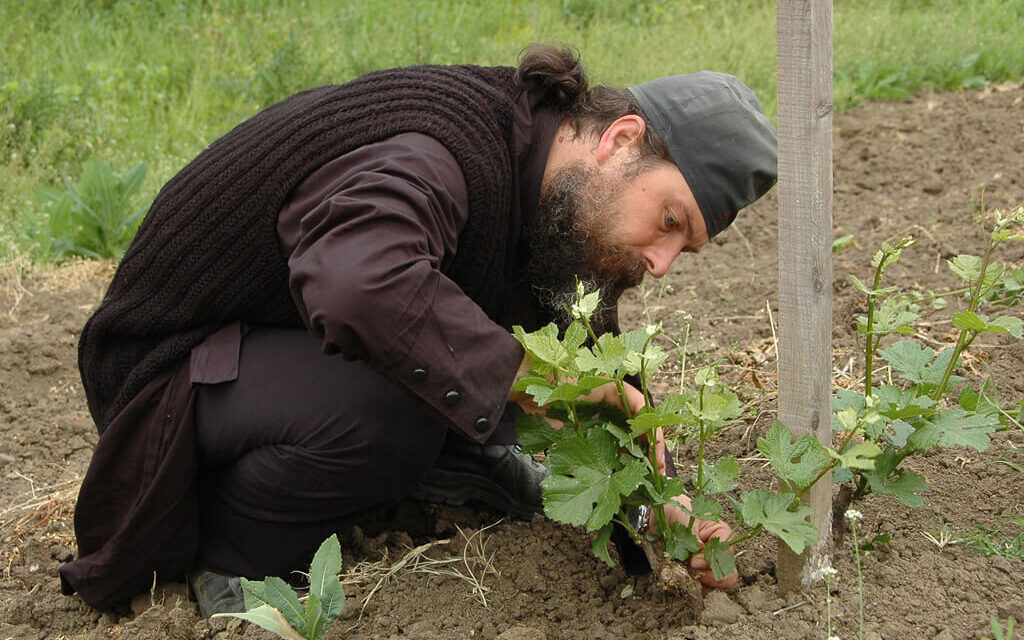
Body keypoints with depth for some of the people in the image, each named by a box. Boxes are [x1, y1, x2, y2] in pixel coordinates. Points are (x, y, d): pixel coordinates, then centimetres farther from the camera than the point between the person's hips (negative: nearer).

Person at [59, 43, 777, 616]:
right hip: (174, 362, -8)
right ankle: (227, 555, -13)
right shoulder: (435, 156, -34)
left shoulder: (556, 198, -4)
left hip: (304, 336, 8)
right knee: (389, 412, -38)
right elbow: (359, 286, -56)